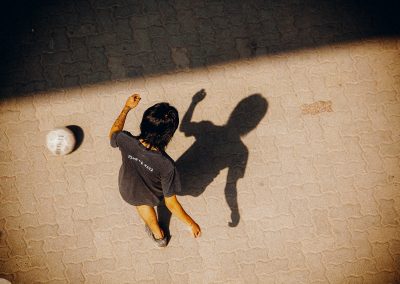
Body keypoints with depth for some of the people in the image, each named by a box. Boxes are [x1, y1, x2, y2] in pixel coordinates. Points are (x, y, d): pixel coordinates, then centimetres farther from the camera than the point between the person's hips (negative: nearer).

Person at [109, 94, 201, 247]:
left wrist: (126, 108, 0)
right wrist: (192, 224, -19)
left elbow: (113, 133, -11)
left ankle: (158, 235, 64)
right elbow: (171, 203, -33)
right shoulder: (166, 165, -45)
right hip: (153, 196, -1)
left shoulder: (126, 142, -38)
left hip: (128, 191, 2)